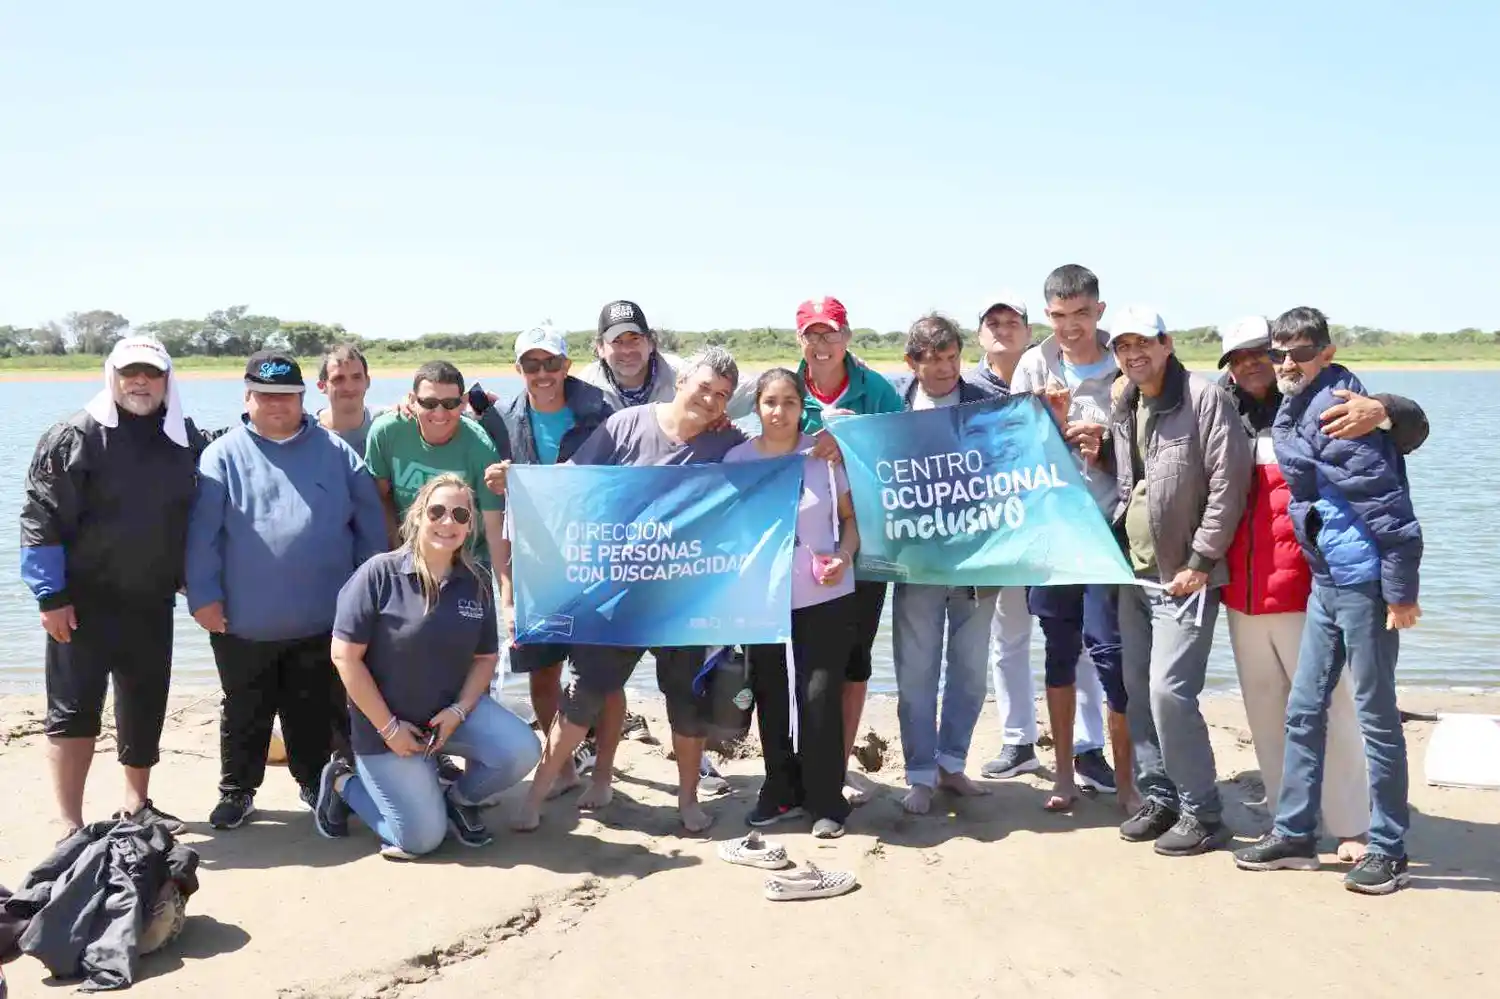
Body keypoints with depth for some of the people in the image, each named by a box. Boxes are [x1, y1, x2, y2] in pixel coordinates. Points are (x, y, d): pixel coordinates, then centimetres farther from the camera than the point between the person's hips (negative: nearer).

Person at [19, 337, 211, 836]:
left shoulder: (185, 439, 5)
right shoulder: (74, 437, -8)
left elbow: (199, 516, 17)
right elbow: (41, 520, -10)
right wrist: (51, 596, -13)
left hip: (152, 602, 5)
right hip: (84, 602, -4)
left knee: (146, 707, 13)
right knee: (74, 711, -2)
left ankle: (136, 804, 29)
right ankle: (70, 826, 4)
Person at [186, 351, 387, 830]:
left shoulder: (336, 452, 4)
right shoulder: (223, 456, -1)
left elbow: (369, 523, 6)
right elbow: (202, 533, -5)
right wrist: (204, 595, -11)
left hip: (322, 619, 1)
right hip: (243, 621, -1)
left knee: (315, 709, 15)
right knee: (245, 713, 13)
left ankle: (314, 782, 31)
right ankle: (236, 790, 28)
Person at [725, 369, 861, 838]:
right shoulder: (737, 459, -1)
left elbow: (851, 517, 2)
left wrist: (844, 556, -15)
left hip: (824, 597, -2)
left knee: (820, 696, -3)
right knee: (770, 695, 11)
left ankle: (826, 801, 10)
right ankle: (781, 791, 26)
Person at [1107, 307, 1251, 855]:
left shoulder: (1204, 397, -11)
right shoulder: (1124, 409, 12)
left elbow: (1229, 483, -15)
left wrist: (1200, 562, -16)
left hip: (1183, 576, -7)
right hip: (1134, 575, 7)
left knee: (1168, 691, -12)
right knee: (1138, 692, 10)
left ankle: (1202, 814, 2)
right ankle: (1159, 798, 24)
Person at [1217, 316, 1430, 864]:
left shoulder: (1316, 409, -5)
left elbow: (1414, 427, -9)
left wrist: (1383, 411, -30)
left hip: (1305, 594, -5)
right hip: (1241, 597, 5)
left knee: (1327, 711, -1)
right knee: (1265, 715, 14)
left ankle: (1352, 827, 11)